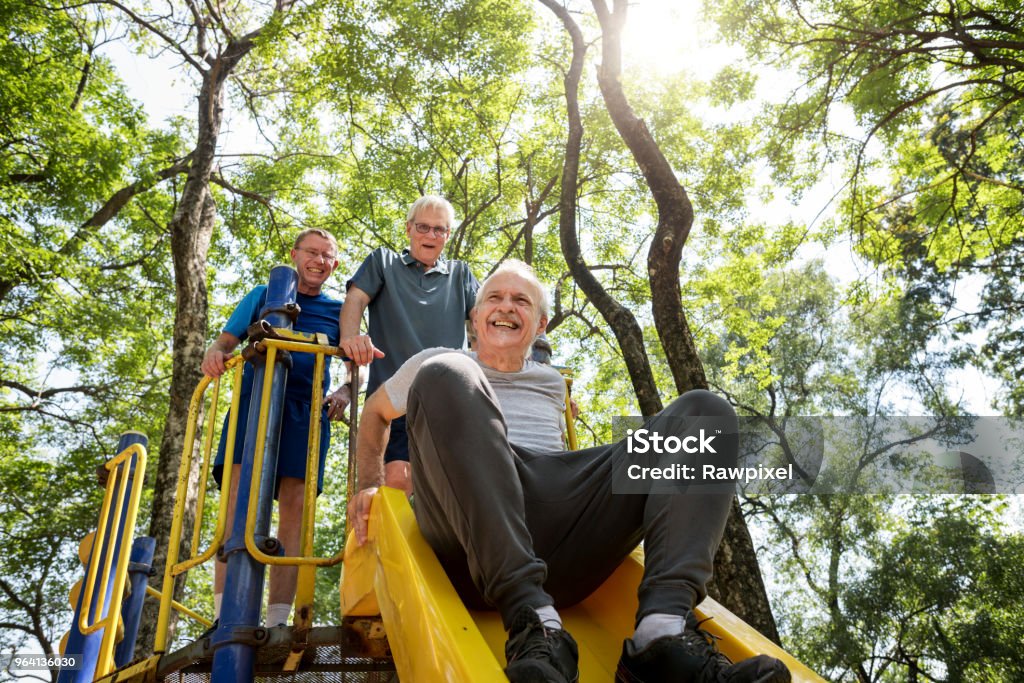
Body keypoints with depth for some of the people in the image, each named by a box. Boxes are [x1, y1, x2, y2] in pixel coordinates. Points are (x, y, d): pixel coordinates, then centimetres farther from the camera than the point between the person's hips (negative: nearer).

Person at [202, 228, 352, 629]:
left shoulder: (338, 311, 20)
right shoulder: (263, 295, 21)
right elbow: (227, 340, 16)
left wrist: (345, 392, -7)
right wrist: (215, 353, -9)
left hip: (307, 409, 1)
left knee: (293, 509, -10)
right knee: (237, 497, -17)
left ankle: (276, 623, -11)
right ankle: (223, 618, -20)